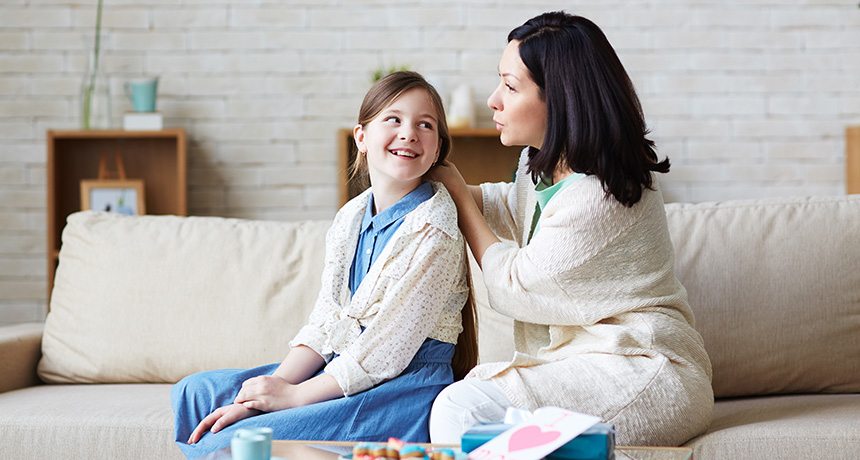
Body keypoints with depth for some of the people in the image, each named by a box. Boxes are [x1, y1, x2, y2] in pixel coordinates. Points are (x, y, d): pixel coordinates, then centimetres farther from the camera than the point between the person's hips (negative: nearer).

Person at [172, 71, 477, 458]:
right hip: (343, 370, 8)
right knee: (195, 393, 7)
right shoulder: (350, 218, 8)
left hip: (406, 388, -8)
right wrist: (272, 387, -8)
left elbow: (385, 350, -18)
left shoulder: (432, 232, -16)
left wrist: (293, 396, -15)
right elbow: (324, 324, 6)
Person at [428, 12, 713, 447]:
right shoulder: (544, 163, 8)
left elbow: (513, 287, -8)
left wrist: (459, 195, 3)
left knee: (460, 410, -24)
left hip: (645, 378, -10)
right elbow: (514, 206, 35)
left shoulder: (597, 198, -22)